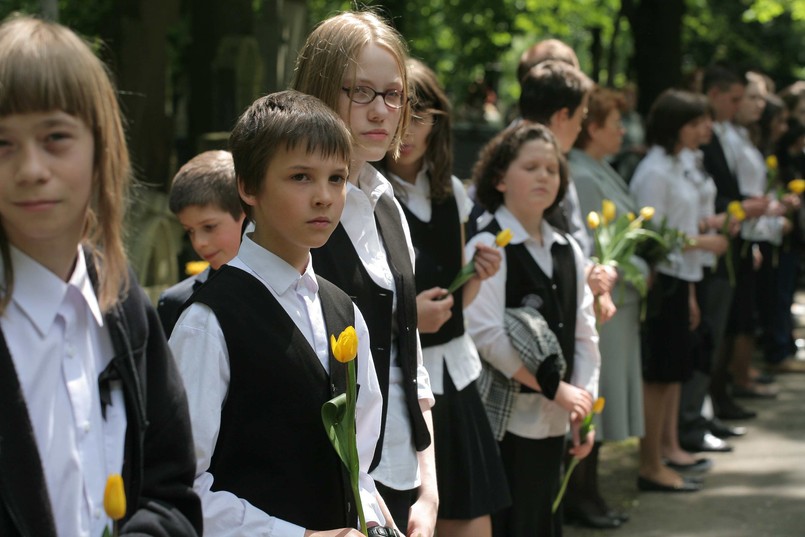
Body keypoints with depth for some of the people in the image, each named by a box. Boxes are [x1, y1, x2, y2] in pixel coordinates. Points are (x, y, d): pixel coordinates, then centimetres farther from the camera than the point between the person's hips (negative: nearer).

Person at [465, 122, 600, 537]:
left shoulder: (567, 251, 12)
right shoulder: (487, 247, -10)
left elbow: (584, 333, 12)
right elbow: (488, 334, -18)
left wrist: (584, 401, 2)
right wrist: (556, 389, -15)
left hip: (554, 420, 7)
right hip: (507, 417, -7)